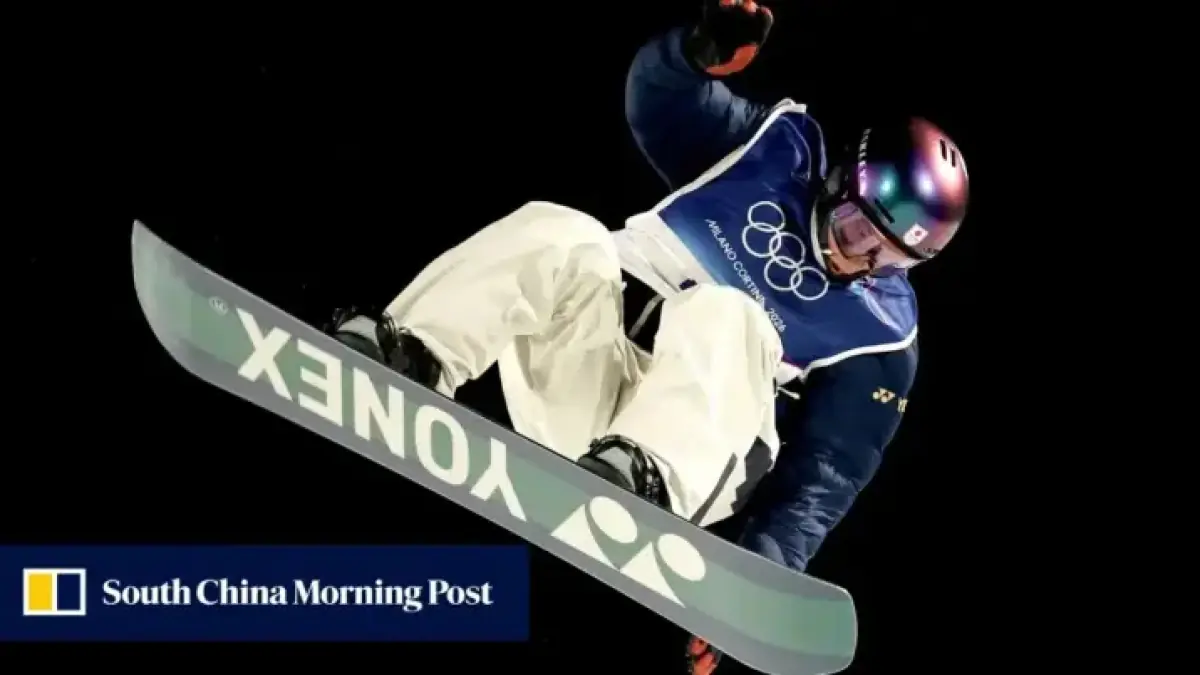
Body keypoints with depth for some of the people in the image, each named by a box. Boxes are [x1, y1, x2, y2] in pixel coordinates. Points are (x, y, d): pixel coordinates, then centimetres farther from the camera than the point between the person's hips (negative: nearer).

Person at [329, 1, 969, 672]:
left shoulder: (883, 337, 3)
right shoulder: (786, 148, 9)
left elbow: (821, 483, -2)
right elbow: (659, 97, 2)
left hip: (691, 423, -2)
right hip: (581, 354, 3)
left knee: (722, 316, -34)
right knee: (558, 234, -28)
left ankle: (642, 477, -55)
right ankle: (404, 355, -39)